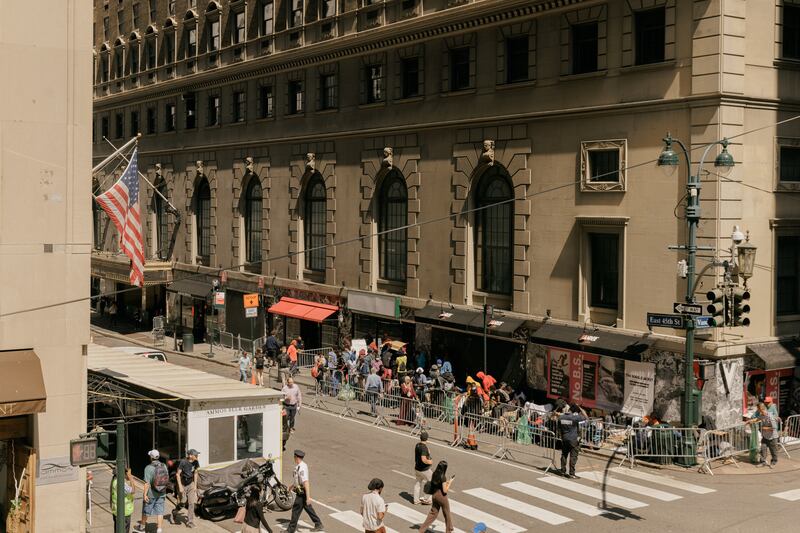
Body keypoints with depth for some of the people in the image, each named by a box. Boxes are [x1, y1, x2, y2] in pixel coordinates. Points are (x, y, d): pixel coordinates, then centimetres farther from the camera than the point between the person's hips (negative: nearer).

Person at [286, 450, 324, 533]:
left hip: (302, 492, -10)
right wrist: (293, 485, 36)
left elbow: (306, 483, -29)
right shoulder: (299, 466, 6)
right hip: (301, 491, 10)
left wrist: (308, 497, -31)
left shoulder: (302, 468, -26)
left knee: (296, 510, 1)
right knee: (308, 508, 17)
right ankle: (318, 525, 25)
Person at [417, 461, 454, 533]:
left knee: (433, 513, 16)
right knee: (447, 514, 14)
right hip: (442, 496, -7)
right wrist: (450, 482, -9)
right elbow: (445, 490, -20)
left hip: (435, 495, 7)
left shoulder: (434, 474, 0)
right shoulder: (443, 477, -22)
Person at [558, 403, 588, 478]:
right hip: (573, 440, -5)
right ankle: (571, 473, -1)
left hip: (564, 439, 5)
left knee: (564, 455, 15)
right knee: (573, 456, 0)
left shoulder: (561, 417, 0)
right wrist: (580, 408, -3)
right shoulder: (575, 417, -17)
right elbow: (585, 417, -6)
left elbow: (559, 429, 8)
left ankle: (563, 471, 21)